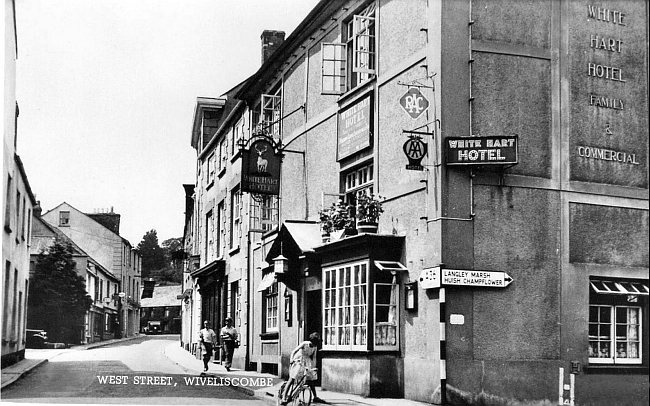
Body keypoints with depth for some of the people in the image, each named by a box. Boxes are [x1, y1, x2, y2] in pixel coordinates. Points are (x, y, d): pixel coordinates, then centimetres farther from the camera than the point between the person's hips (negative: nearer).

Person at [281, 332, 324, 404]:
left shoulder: (315, 347, -2)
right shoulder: (304, 344, -19)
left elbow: (313, 358, 9)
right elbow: (294, 351, -20)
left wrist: (313, 368, 4)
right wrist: (291, 361, -30)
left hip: (306, 364, 6)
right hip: (297, 361, -6)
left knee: (311, 379, 4)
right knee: (292, 379, -16)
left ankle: (315, 397, 17)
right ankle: (284, 398, -20)